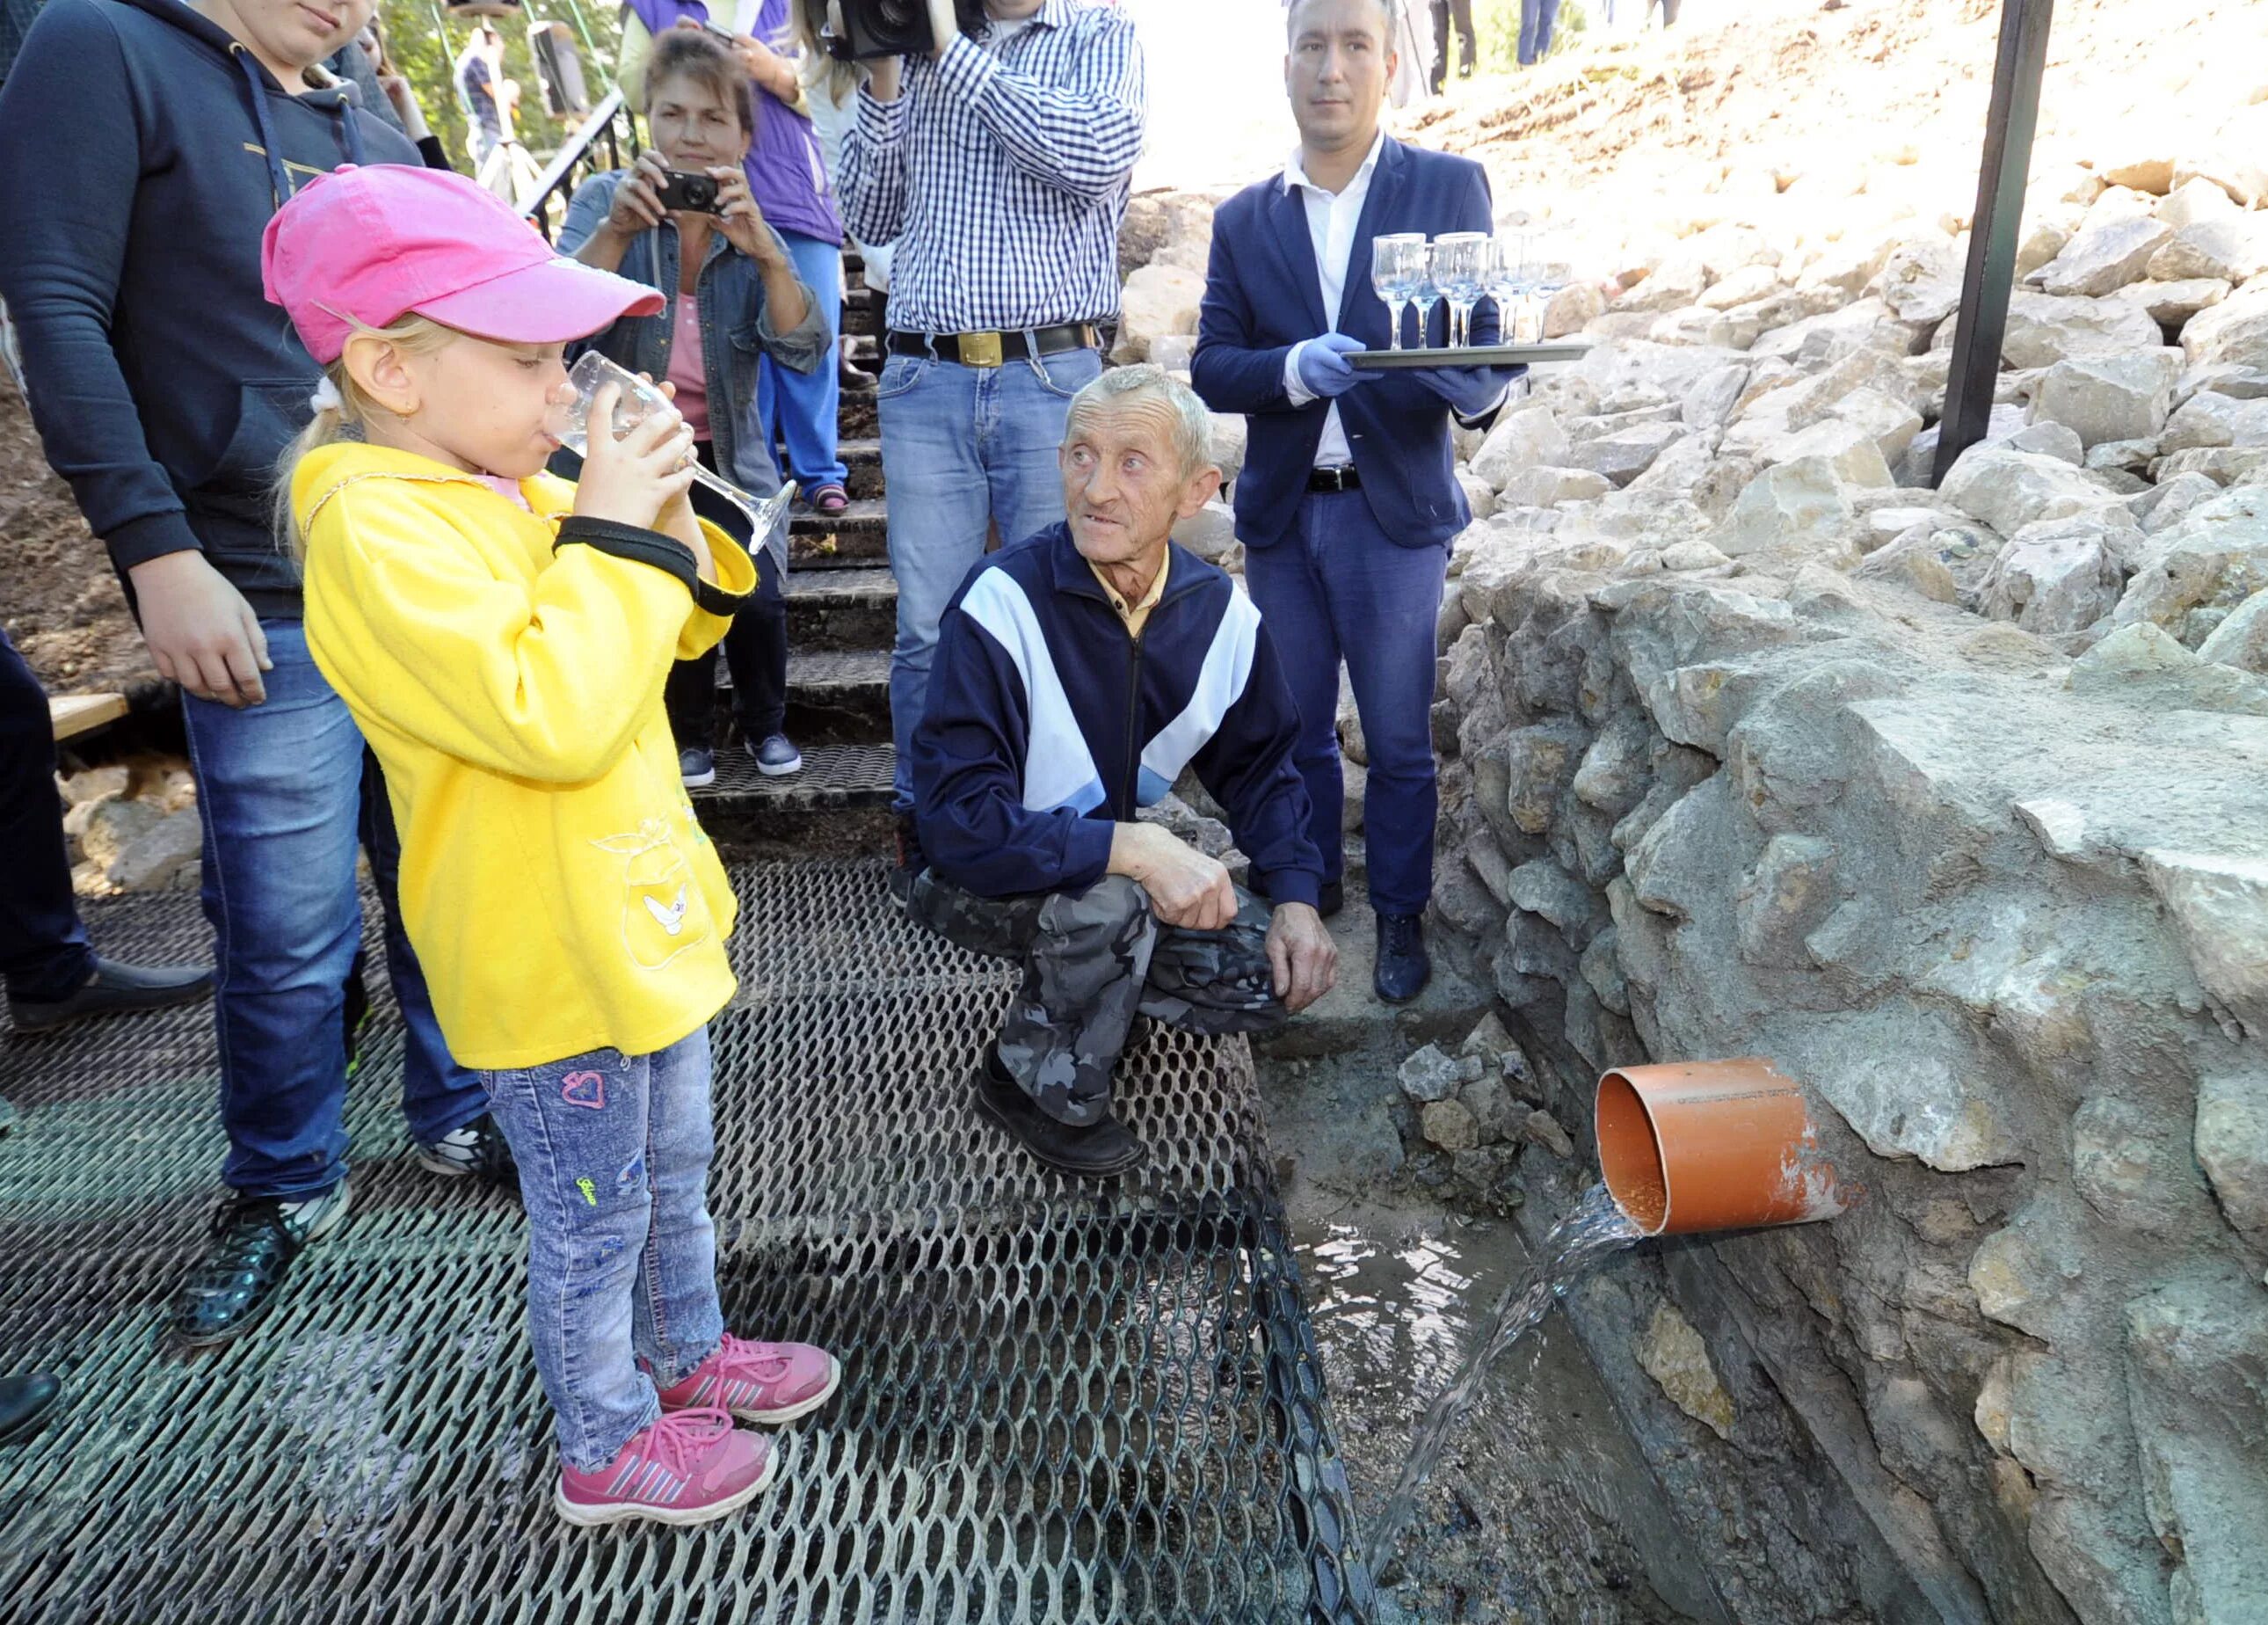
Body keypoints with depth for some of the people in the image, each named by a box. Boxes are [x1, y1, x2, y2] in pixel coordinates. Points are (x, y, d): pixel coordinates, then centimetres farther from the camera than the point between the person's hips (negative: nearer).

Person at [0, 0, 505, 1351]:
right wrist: (158, 553, -16)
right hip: (264, 601, -5)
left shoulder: (366, 134, 16)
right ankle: (285, 1191, 23)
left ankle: (458, 1118, 32)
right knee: (289, 928, 1)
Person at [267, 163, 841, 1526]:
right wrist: (610, 531, -25)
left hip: (643, 905, 9)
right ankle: (608, 1448, 34)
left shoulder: (510, 489, 3)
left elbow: (669, 634, 13)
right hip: (547, 955, -8)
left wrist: (674, 524, -6)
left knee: (673, 1166, 25)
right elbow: (550, 717, -34)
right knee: (594, 1218, 12)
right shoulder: (374, 532, -24)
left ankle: (688, 1351, 48)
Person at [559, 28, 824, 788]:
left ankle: (765, 722, 15)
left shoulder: (752, 231, 1)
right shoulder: (605, 200, -4)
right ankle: (689, 733, 9)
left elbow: (802, 350, -17)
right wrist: (617, 229, -37)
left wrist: (762, 250, -34)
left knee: (756, 598, -16)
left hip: (727, 454, 2)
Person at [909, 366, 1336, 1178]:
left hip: (1127, 869, 6)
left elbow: (1260, 767, 6)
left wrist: (1296, 897, -8)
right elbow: (960, 819, -32)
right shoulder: (1003, 602, -27)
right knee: (1106, 901, -35)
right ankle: (1036, 1082, -5)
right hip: (984, 886, -5)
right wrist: (1132, 848, -39)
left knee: (1274, 974, -8)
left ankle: (1088, 993, 17)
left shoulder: (1223, 614, -10)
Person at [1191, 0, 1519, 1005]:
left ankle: (1400, 917, 20)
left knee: (1398, 738, 4)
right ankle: (1307, 892, 33)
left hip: (1394, 509, -2)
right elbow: (1211, 367, 0)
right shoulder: (1244, 220, 7)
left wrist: (1479, 386, -25)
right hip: (1281, 512, 3)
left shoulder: (1450, 188, 1)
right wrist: (1295, 367, -20)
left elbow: (1487, 335, -2)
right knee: (1295, 730, 14)